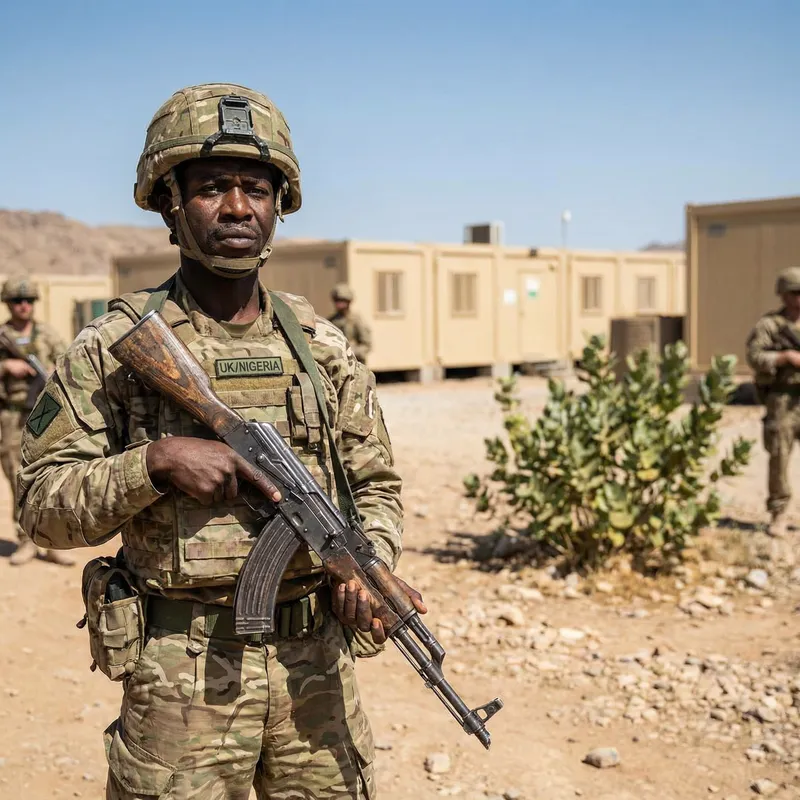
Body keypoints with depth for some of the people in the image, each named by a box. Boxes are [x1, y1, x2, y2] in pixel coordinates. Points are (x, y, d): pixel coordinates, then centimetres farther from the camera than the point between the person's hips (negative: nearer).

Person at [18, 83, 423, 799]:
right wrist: (155, 463, -19)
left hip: (316, 666, 3)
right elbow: (44, 505, -4)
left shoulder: (324, 347, 5)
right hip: (181, 678, -3)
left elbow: (376, 485, 11)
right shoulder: (115, 348, -4)